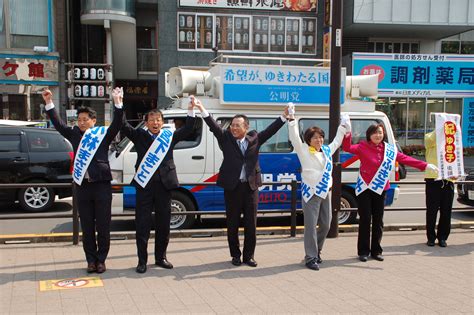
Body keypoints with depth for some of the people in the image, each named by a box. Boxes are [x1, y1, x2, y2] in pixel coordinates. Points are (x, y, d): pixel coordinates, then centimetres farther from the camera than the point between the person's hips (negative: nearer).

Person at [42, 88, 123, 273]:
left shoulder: (103, 134, 0)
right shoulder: (75, 135, 9)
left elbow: (117, 124, -12)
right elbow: (57, 123, 8)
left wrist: (117, 103, -24)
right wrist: (49, 103, 0)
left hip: (102, 185, -3)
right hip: (82, 186, 3)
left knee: (103, 226, 4)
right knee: (87, 227, 9)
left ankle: (101, 260, 16)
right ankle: (91, 260, 19)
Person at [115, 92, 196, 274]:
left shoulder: (169, 136, 10)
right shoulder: (139, 136, 5)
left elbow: (187, 130, 5)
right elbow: (124, 126, -4)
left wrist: (191, 111, -5)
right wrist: (119, 106, -13)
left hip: (164, 184, 2)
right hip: (144, 185, -2)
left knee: (164, 224, 10)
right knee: (142, 225, 1)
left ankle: (160, 257, 24)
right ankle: (142, 261, 11)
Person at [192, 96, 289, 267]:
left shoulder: (255, 138, 8)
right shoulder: (226, 138, 3)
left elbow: (271, 129, 7)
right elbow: (213, 126, -7)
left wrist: (284, 115, -2)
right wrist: (201, 108, -18)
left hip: (251, 186, 1)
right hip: (232, 187, -1)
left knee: (251, 223, 6)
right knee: (232, 223, 7)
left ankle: (248, 256, 18)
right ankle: (235, 255, 20)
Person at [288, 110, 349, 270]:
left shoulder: (327, 150, 12)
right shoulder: (304, 151, -4)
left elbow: (337, 141, 29)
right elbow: (294, 137, -14)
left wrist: (344, 125, 33)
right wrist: (291, 119, -19)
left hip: (325, 192, 6)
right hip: (311, 193, -6)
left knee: (326, 225, 12)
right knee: (311, 226, -5)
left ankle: (317, 250, 32)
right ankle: (310, 258, 0)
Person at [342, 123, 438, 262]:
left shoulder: (389, 149, 7)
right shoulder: (362, 146, -4)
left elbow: (405, 158, 8)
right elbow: (348, 148, -17)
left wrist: (425, 165, 6)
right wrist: (347, 134, -32)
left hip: (380, 190, 4)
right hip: (364, 189, -3)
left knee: (378, 221, 8)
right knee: (365, 220, -1)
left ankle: (376, 251, 20)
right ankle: (363, 251, 10)